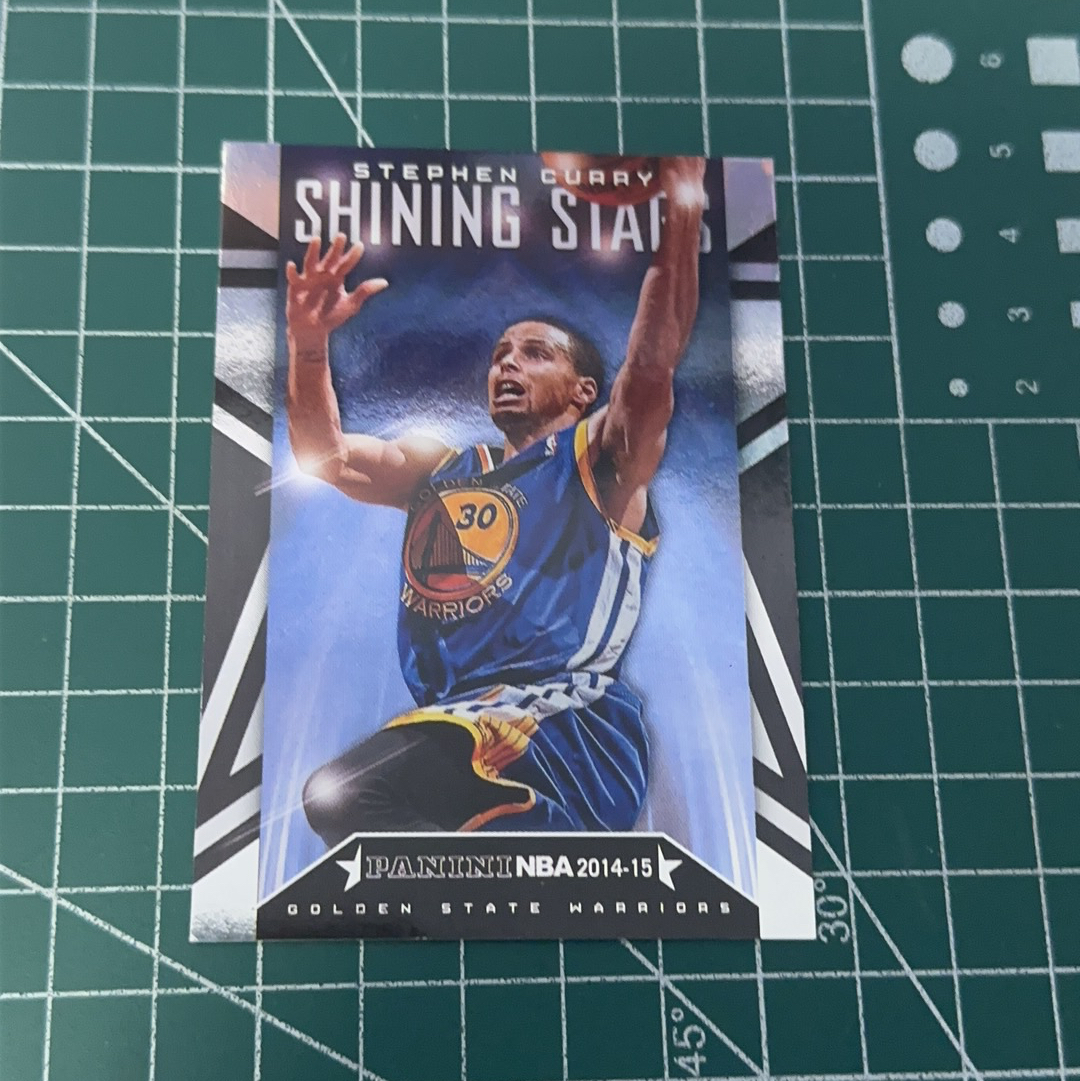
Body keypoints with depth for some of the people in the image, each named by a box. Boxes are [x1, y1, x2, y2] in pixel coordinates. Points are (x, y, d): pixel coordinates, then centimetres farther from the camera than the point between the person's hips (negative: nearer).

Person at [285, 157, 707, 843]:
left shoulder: (600, 459, 7)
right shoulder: (442, 469, 24)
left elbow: (652, 365, -10)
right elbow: (325, 453, 14)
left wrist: (683, 212, -18)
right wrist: (309, 344, -1)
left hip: (561, 725, -7)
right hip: (464, 728, 7)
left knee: (342, 797, -26)